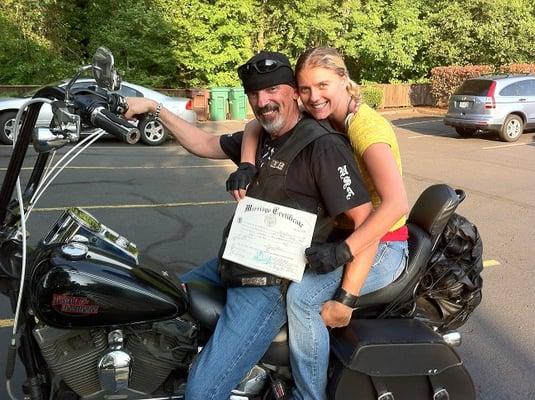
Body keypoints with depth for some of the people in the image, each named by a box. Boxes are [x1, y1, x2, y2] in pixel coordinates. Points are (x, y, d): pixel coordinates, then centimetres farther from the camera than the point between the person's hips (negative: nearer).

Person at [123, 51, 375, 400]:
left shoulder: (323, 147, -18)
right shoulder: (261, 138, 11)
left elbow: (367, 221, -21)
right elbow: (204, 145, 21)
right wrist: (155, 108, 16)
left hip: (271, 286, -9)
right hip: (232, 265, 10)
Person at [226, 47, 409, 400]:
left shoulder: (366, 127, -22)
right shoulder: (321, 117, 1)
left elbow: (396, 204, -33)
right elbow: (255, 126, 7)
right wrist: (246, 166, -11)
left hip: (382, 246, -8)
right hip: (342, 233, 8)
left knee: (303, 295, -25)